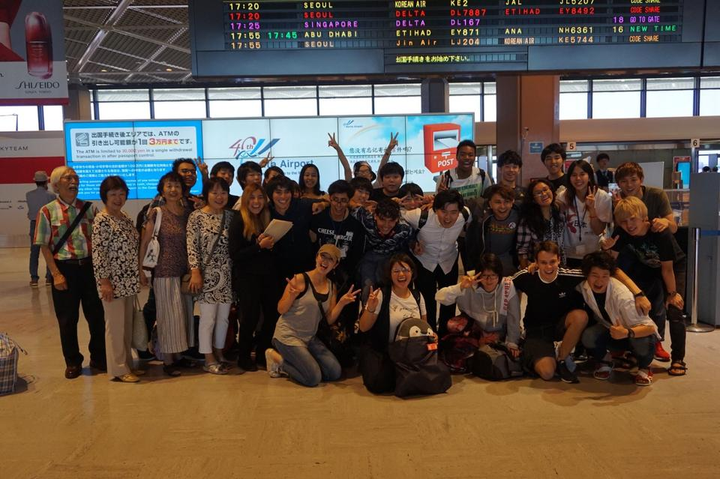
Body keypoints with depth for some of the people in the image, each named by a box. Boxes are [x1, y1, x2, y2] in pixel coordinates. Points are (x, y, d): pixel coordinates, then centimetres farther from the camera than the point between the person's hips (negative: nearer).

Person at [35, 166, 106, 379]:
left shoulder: (89, 208, 4)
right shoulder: (47, 211, -4)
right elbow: (44, 246, -5)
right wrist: (56, 274, -11)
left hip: (89, 266, 2)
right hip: (65, 268, -2)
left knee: (96, 315, 9)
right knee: (67, 319, 8)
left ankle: (98, 357, 26)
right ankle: (73, 362, 24)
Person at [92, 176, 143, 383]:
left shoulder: (126, 217, 11)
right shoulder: (102, 220, -13)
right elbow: (98, 253, -16)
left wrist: (137, 276, 14)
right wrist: (104, 282, -19)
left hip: (129, 281, 8)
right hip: (113, 281, -8)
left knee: (128, 324, 14)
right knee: (115, 325, 2)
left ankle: (128, 364, 25)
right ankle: (118, 369, 12)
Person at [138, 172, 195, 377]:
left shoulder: (188, 213, 6)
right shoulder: (156, 213, -5)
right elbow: (144, 242, -5)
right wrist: (141, 270, -8)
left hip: (184, 272, 5)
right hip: (164, 272, -4)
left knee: (184, 313, 10)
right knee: (168, 315, 1)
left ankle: (177, 356, 23)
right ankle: (167, 360, 12)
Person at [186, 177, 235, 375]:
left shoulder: (230, 216, 7)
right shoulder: (197, 216, -6)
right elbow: (192, 247, -10)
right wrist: (195, 272, -17)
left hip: (227, 274, 5)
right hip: (207, 274, -5)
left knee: (223, 316, 11)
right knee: (208, 317, 0)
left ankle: (219, 353, 25)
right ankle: (209, 359, 12)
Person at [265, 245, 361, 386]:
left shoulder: (331, 287, 5)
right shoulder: (300, 279, -14)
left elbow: (329, 320, 2)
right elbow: (281, 310, -12)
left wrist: (341, 303, -13)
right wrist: (292, 295, -30)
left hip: (310, 338, 7)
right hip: (288, 335, -7)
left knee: (335, 372, 0)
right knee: (314, 378, -15)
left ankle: (287, 359, 14)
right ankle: (278, 358, 7)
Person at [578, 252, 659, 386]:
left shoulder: (621, 294, -31)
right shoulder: (582, 289, -18)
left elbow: (649, 327, -31)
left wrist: (627, 333, -48)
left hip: (635, 333, -3)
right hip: (609, 329, 3)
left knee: (643, 344, -37)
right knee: (588, 336, -30)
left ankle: (644, 368, 0)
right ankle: (605, 362, 4)